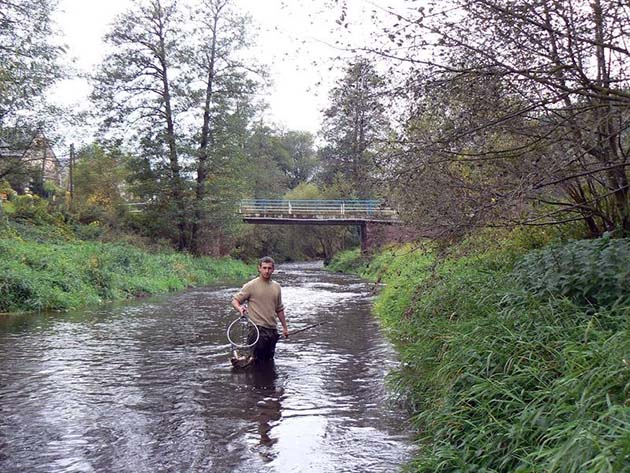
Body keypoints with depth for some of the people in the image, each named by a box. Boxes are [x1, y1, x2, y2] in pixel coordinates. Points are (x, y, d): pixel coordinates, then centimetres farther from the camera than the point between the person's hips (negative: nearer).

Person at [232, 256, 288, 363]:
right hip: (258, 329, -6)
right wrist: (240, 307, -26)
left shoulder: (276, 287, 11)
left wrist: (285, 327, 19)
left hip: (273, 330, 6)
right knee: (257, 360, -8)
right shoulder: (251, 286, -5)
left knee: (269, 360, 10)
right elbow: (235, 300, -4)